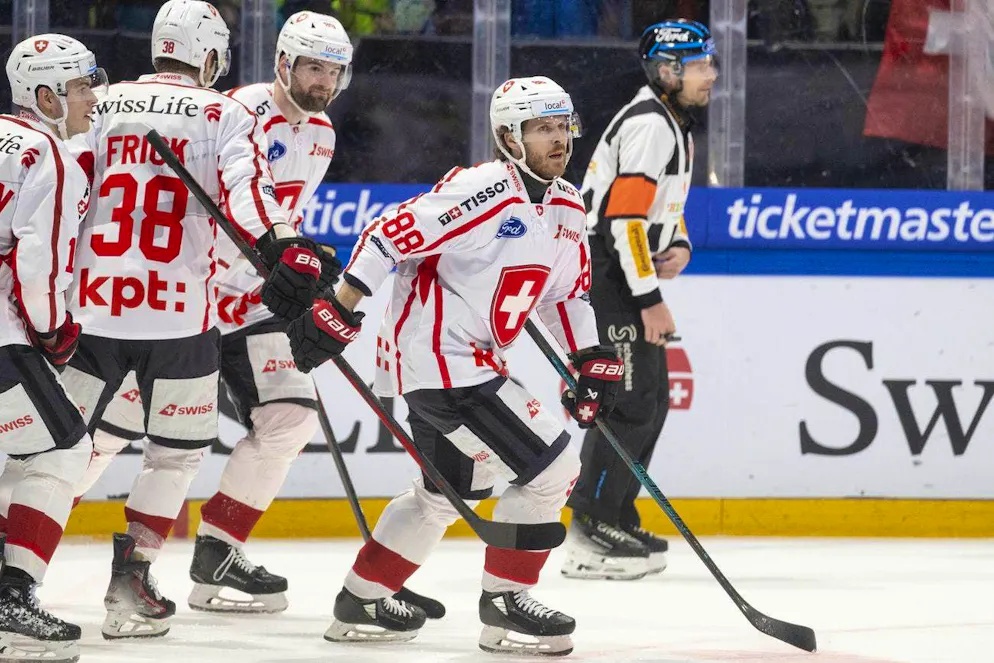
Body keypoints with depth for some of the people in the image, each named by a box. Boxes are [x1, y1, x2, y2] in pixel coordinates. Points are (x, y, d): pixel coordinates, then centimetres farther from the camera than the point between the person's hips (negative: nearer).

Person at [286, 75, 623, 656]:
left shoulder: (568, 208, 8)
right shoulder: (484, 191, -21)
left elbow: (569, 291, 20)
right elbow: (392, 236, -23)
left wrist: (595, 362, 10)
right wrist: (338, 313, -24)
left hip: (471, 360, 11)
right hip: (440, 360, -11)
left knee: (454, 490, 24)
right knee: (549, 467, -11)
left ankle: (361, 604, 34)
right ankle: (505, 607, -1)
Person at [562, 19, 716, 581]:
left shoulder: (677, 124, 16)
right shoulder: (648, 125, -18)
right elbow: (625, 216, -24)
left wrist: (679, 245, 6)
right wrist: (649, 300, -23)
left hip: (628, 273, 11)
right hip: (604, 275, -11)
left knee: (651, 399, 13)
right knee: (631, 401, -13)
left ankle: (616, 520, 19)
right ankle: (593, 537, -11)